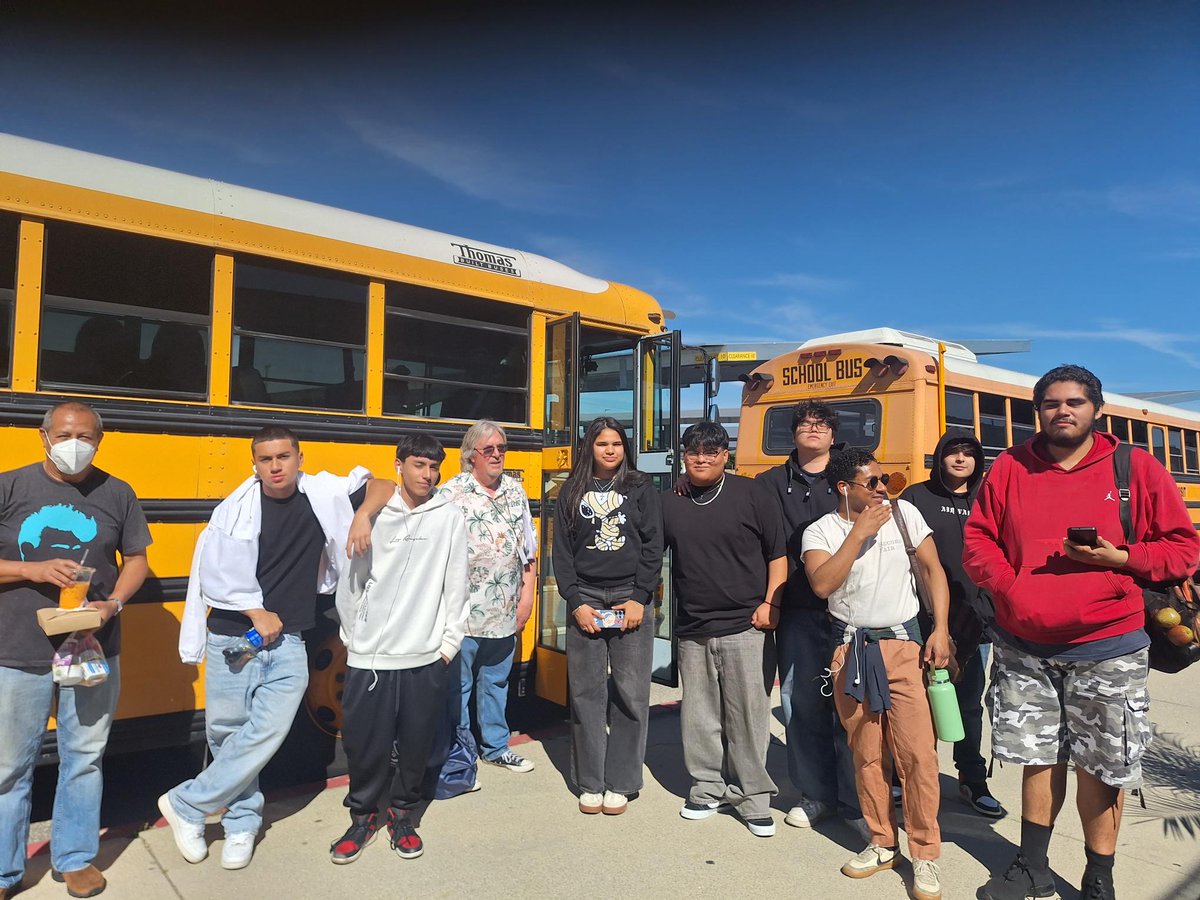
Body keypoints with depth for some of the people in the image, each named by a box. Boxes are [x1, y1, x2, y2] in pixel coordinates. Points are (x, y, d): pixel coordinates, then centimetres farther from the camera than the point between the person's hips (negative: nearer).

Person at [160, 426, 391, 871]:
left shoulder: (321, 495, -1)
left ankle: (186, 803, 11)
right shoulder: (238, 506, -7)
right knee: (226, 732, 8)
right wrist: (257, 613, -10)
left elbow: (380, 487, 6)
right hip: (232, 638, -1)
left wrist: (365, 514, -11)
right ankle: (243, 821, 28)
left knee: (267, 731, -9)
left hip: (287, 641, 1)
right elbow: (217, 571, -9)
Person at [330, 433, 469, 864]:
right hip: (369, 656, 0)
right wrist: (351, 636, 7)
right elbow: (350, 581, 5)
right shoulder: (373, 513, -2)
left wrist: (448, 644, 1)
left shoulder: (449, 517, -2)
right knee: (364, 742, 9)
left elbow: (456, 587, 1)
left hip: (426, 657, 0)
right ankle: (363, 816, 31)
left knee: (416, 743, 11)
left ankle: (402, 815, 33)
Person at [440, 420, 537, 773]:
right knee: (457, 685, 6)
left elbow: (528, 550, 11)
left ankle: (495, 746, 35)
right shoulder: (452, 493, -10)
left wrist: (527, 595, 7)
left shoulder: (516, 492, 7)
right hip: (464, 612, -5)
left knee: (497, 681, 19)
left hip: (505, 612, 5)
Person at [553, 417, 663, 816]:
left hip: (631, 599, -1)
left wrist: (639, 598, -8)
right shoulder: (572, 492, 8)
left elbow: (653, 547, 1)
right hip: (585, 600, 1)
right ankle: (590, 783, 17)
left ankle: (620, 783, 14)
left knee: (630, 693, 2)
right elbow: (562, 552, 5)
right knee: (586, 691, 5)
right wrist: (576, 602, -5)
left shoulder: (641, 489, 5)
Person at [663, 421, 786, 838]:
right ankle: (707, 789, 28)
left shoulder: (750, 494, -2)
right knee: (698, 716, 12)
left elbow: (777, 554, 0)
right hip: (692, 631, 4)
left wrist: (771, 603, -8)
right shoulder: (669, 503, 8)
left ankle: (752, 797, 17)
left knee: (749, 714, 1)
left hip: (744, 627, -3)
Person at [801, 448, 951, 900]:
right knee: (867, 755, 10)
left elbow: (932, 569, 5)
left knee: (918, 753, -4)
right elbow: (822, 584, -19)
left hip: (902, 645, 0)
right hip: (850, 650, 1)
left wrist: (941, 629, -3)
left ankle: (925, 855, 13)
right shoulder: (820, 531, -2)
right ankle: (882, 845, 27)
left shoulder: (904, 513, 1)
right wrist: (860, 532, -17)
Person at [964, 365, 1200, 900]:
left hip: (1106, 651, -1)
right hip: (1023, 649, 2)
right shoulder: (1010, 468, 1)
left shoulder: (1136, 468, -2)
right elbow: (977, 539, 3)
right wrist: (1008, 586, -13)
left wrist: (1121, 558, -16)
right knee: (1038, 758, 15)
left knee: (1102, 768, 10)